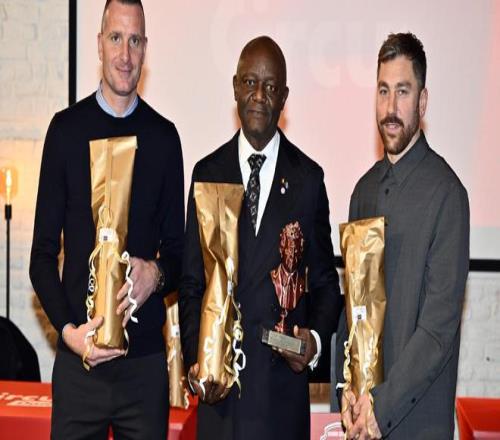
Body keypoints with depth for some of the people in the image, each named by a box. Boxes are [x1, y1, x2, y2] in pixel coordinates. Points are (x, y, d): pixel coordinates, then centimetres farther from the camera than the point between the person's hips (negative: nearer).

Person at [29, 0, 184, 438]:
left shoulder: (163, 136, 5)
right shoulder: (67, 128, 1)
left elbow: (177, 246, 10)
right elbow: (43, 254, 2)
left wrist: (157, 275, -12)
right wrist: (68, 329, -12)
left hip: (146, 357, 1)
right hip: (79, 356, -1)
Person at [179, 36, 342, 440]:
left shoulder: (308, 177, 4)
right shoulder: (208, 173, 6)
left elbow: (325, 281, 8)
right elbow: (191, 282, 7)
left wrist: (317, 339, -10)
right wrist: (195, 359, -6)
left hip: (284, 381, 0)